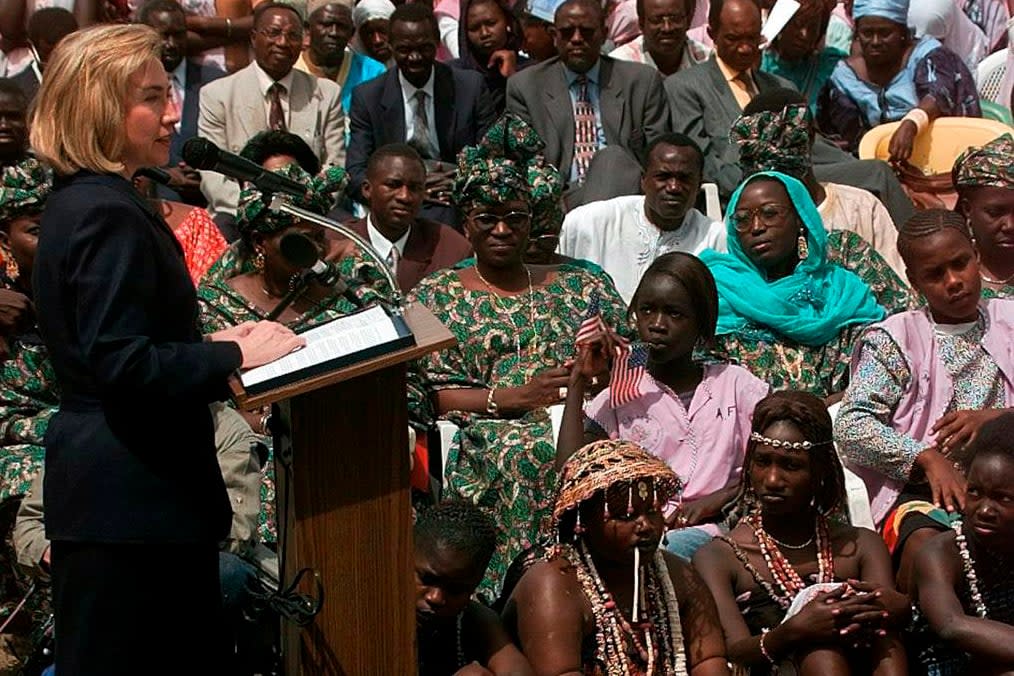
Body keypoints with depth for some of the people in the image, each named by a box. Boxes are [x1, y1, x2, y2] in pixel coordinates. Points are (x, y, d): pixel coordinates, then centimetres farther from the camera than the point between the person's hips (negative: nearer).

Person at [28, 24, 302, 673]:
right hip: (128, 497, -10)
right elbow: (123, 365, -24)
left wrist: (214, 345, 9)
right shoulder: (109, 214, -18)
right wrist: (235, 356, -15)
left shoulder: (78, 204, 14)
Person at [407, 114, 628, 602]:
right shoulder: (435, 298, 17)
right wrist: (517, 397, -8)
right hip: (485, 442, -2)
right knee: (524, 451, -39)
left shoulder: (580, 287, 25)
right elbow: (432, 395, 5)